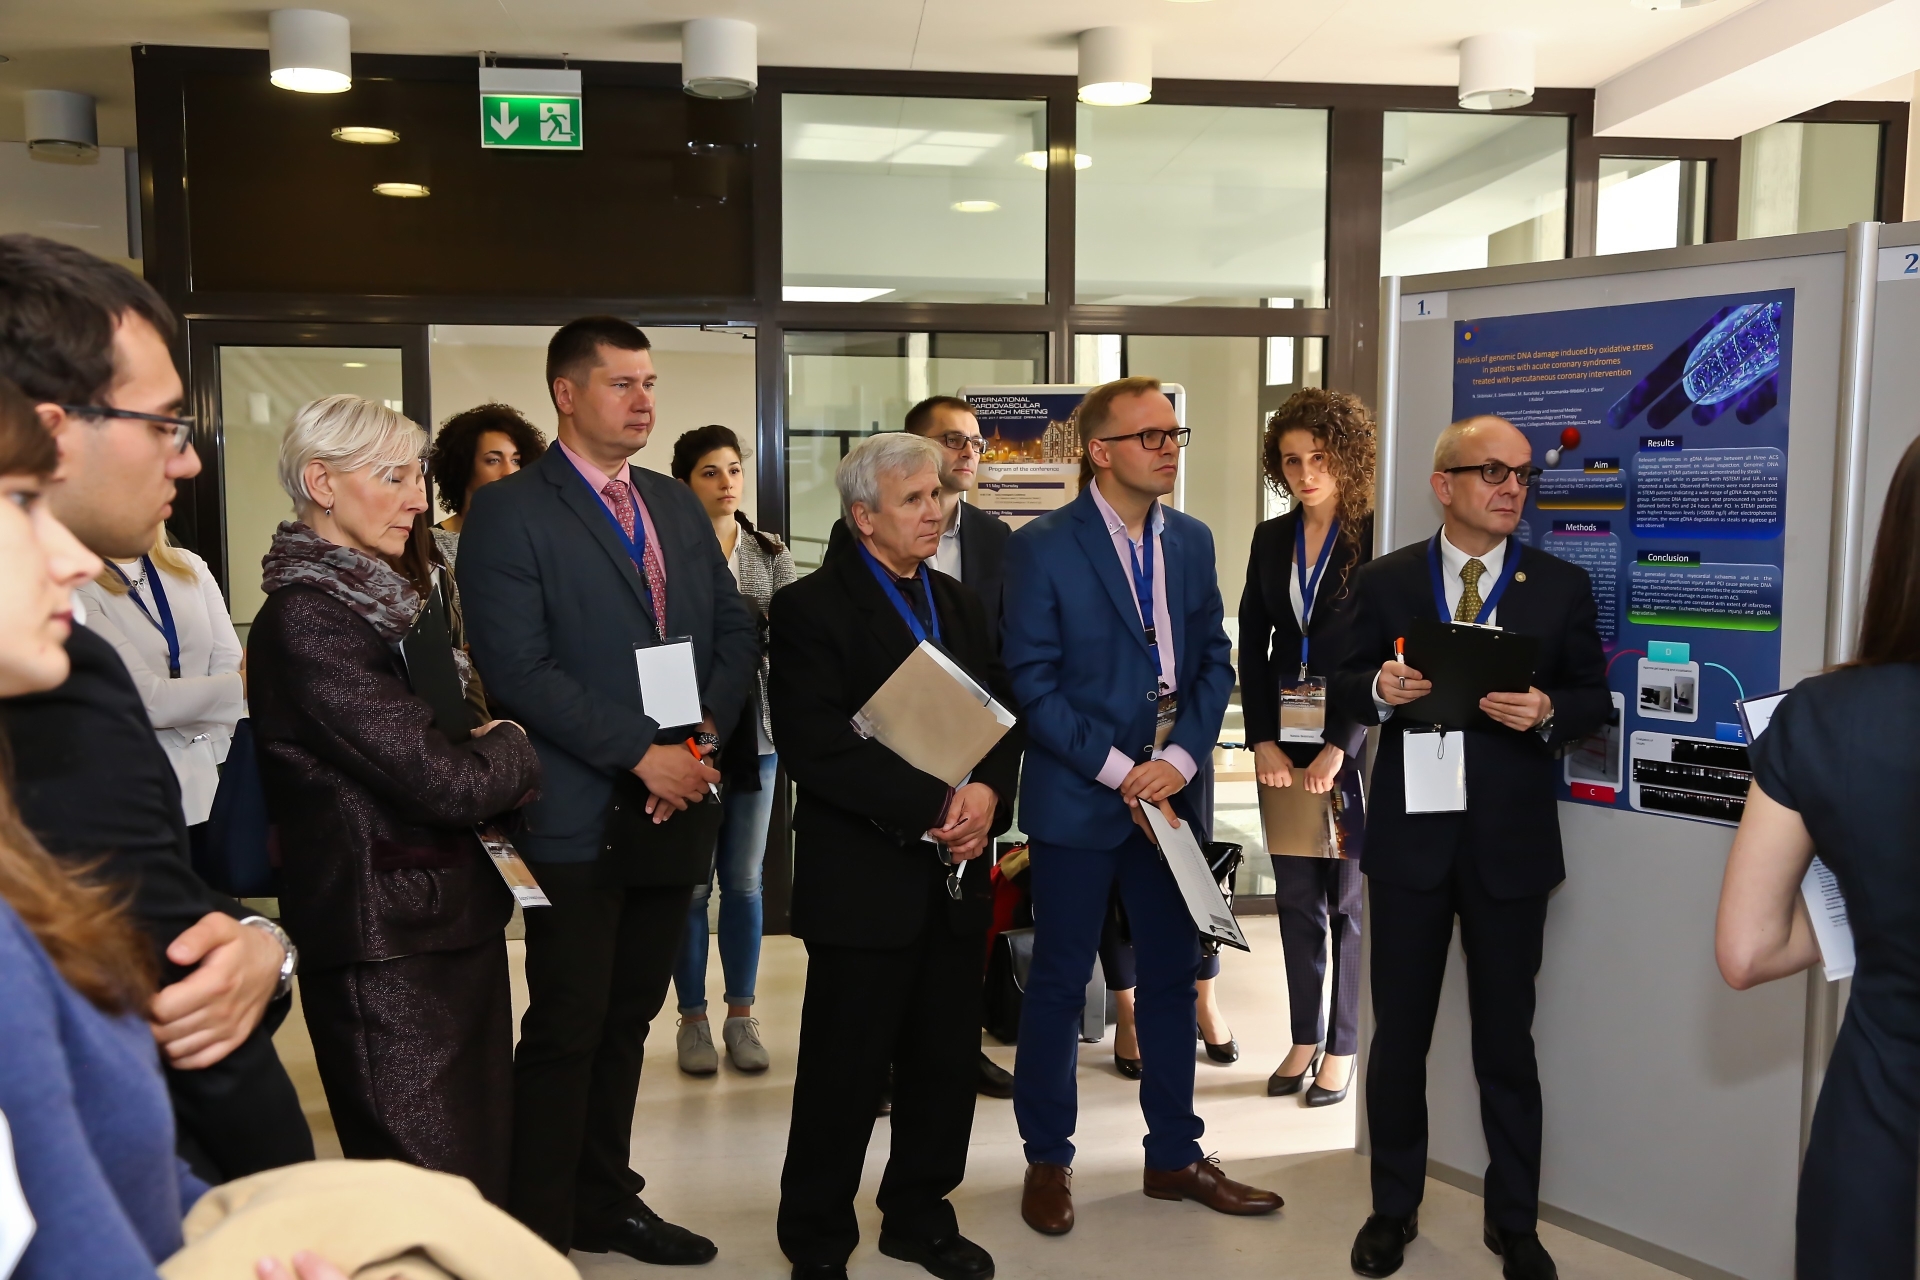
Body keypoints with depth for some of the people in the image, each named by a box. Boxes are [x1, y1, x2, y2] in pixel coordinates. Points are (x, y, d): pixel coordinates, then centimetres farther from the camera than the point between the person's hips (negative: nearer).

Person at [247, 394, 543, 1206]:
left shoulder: (382, 599, 13)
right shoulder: (304, 620, -17)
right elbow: (445, 780, -22)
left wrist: (484, 752, -4)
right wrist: (513, 748, -2)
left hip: (450, 922, 9)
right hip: (387, 947, -9)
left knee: (481, 1171, 16)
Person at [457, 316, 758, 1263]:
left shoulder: (679, 507, 13)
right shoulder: (508, 511, -7)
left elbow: (734, 632, 10)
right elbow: (517, 667, -16)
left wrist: (701, 738, -6)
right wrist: (641, 752, -19)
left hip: (673, 805, 6)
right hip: (576, 819, -6)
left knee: (628, 1017, 17)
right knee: (567, 1029, 3)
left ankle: (606, 1200, 31)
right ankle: (540, 1228, 18)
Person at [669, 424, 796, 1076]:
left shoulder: (771, 552, 8)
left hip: (755, 731, 3)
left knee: (745, 880, 10)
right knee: (691, 881, 3)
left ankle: (741, 1016, 21)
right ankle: (694, 1019, 18)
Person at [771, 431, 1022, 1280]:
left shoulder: (958, 603, 14)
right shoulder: (811, 608, -8)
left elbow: (1002, 715, 12)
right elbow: (815, 747, -17)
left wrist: (987, 792, -9)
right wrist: (932, 806, -19)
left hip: (955, 874, 6)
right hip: (865, 881, -6)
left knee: (946, 1062, 13)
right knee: (845, 1072, 4)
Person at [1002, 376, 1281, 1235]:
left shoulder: (1192, 541, 8)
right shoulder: (1042, 547, -8)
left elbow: (1213, 662, 5)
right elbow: (1032, 680, -12)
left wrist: (1179, 760, -10)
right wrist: (1118, 771, -15)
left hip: (1172, 789, 5)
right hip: (1078, 795, -5)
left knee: (1171, 974, 13)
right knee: (1059, 980, 7)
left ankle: (1173, 1156, 27)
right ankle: (1047, 1160, 23)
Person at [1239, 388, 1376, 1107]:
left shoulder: (1376, 537, -7)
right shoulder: (1271, 539, 9)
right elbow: (1252, 645, 8)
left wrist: (1337, 749, -16)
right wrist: (1263, 742, -2)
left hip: (1353, 744, -5)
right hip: (1282, 744, 5)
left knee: (1350, 898, 5)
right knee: (1295, 897, 11)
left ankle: (1342, 1048, 19)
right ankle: (1304, 1039, 24)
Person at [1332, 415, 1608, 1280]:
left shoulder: (1561, 586, 1)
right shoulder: (1384, 582, 1)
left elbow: (1594, 699, 4)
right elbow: (1343, 689, 3)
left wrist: (1549, 713, -18)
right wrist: (1378, 689, -19)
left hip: (1510, 844, 0)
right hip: (1408, 840, 0)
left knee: (1507, 1041, 11)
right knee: (1399, 1033, 11)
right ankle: (1394, 1208, 29)